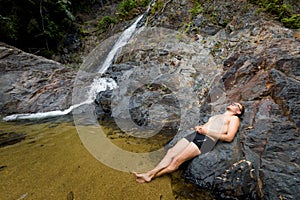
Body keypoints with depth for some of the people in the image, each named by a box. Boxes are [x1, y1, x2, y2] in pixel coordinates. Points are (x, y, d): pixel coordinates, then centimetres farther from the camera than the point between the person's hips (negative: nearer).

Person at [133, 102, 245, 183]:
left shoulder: (234, 118, 12)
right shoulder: (215, 116, 34)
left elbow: (229, 138, -3)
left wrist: (208, 132, -7)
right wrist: (198, 128, 4)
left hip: (207, 140, -6)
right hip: (195, 135, 7)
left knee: (177, 160, -20)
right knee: (171, 152, -13)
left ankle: (151, 176, -17)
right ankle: (149, 173, -17)